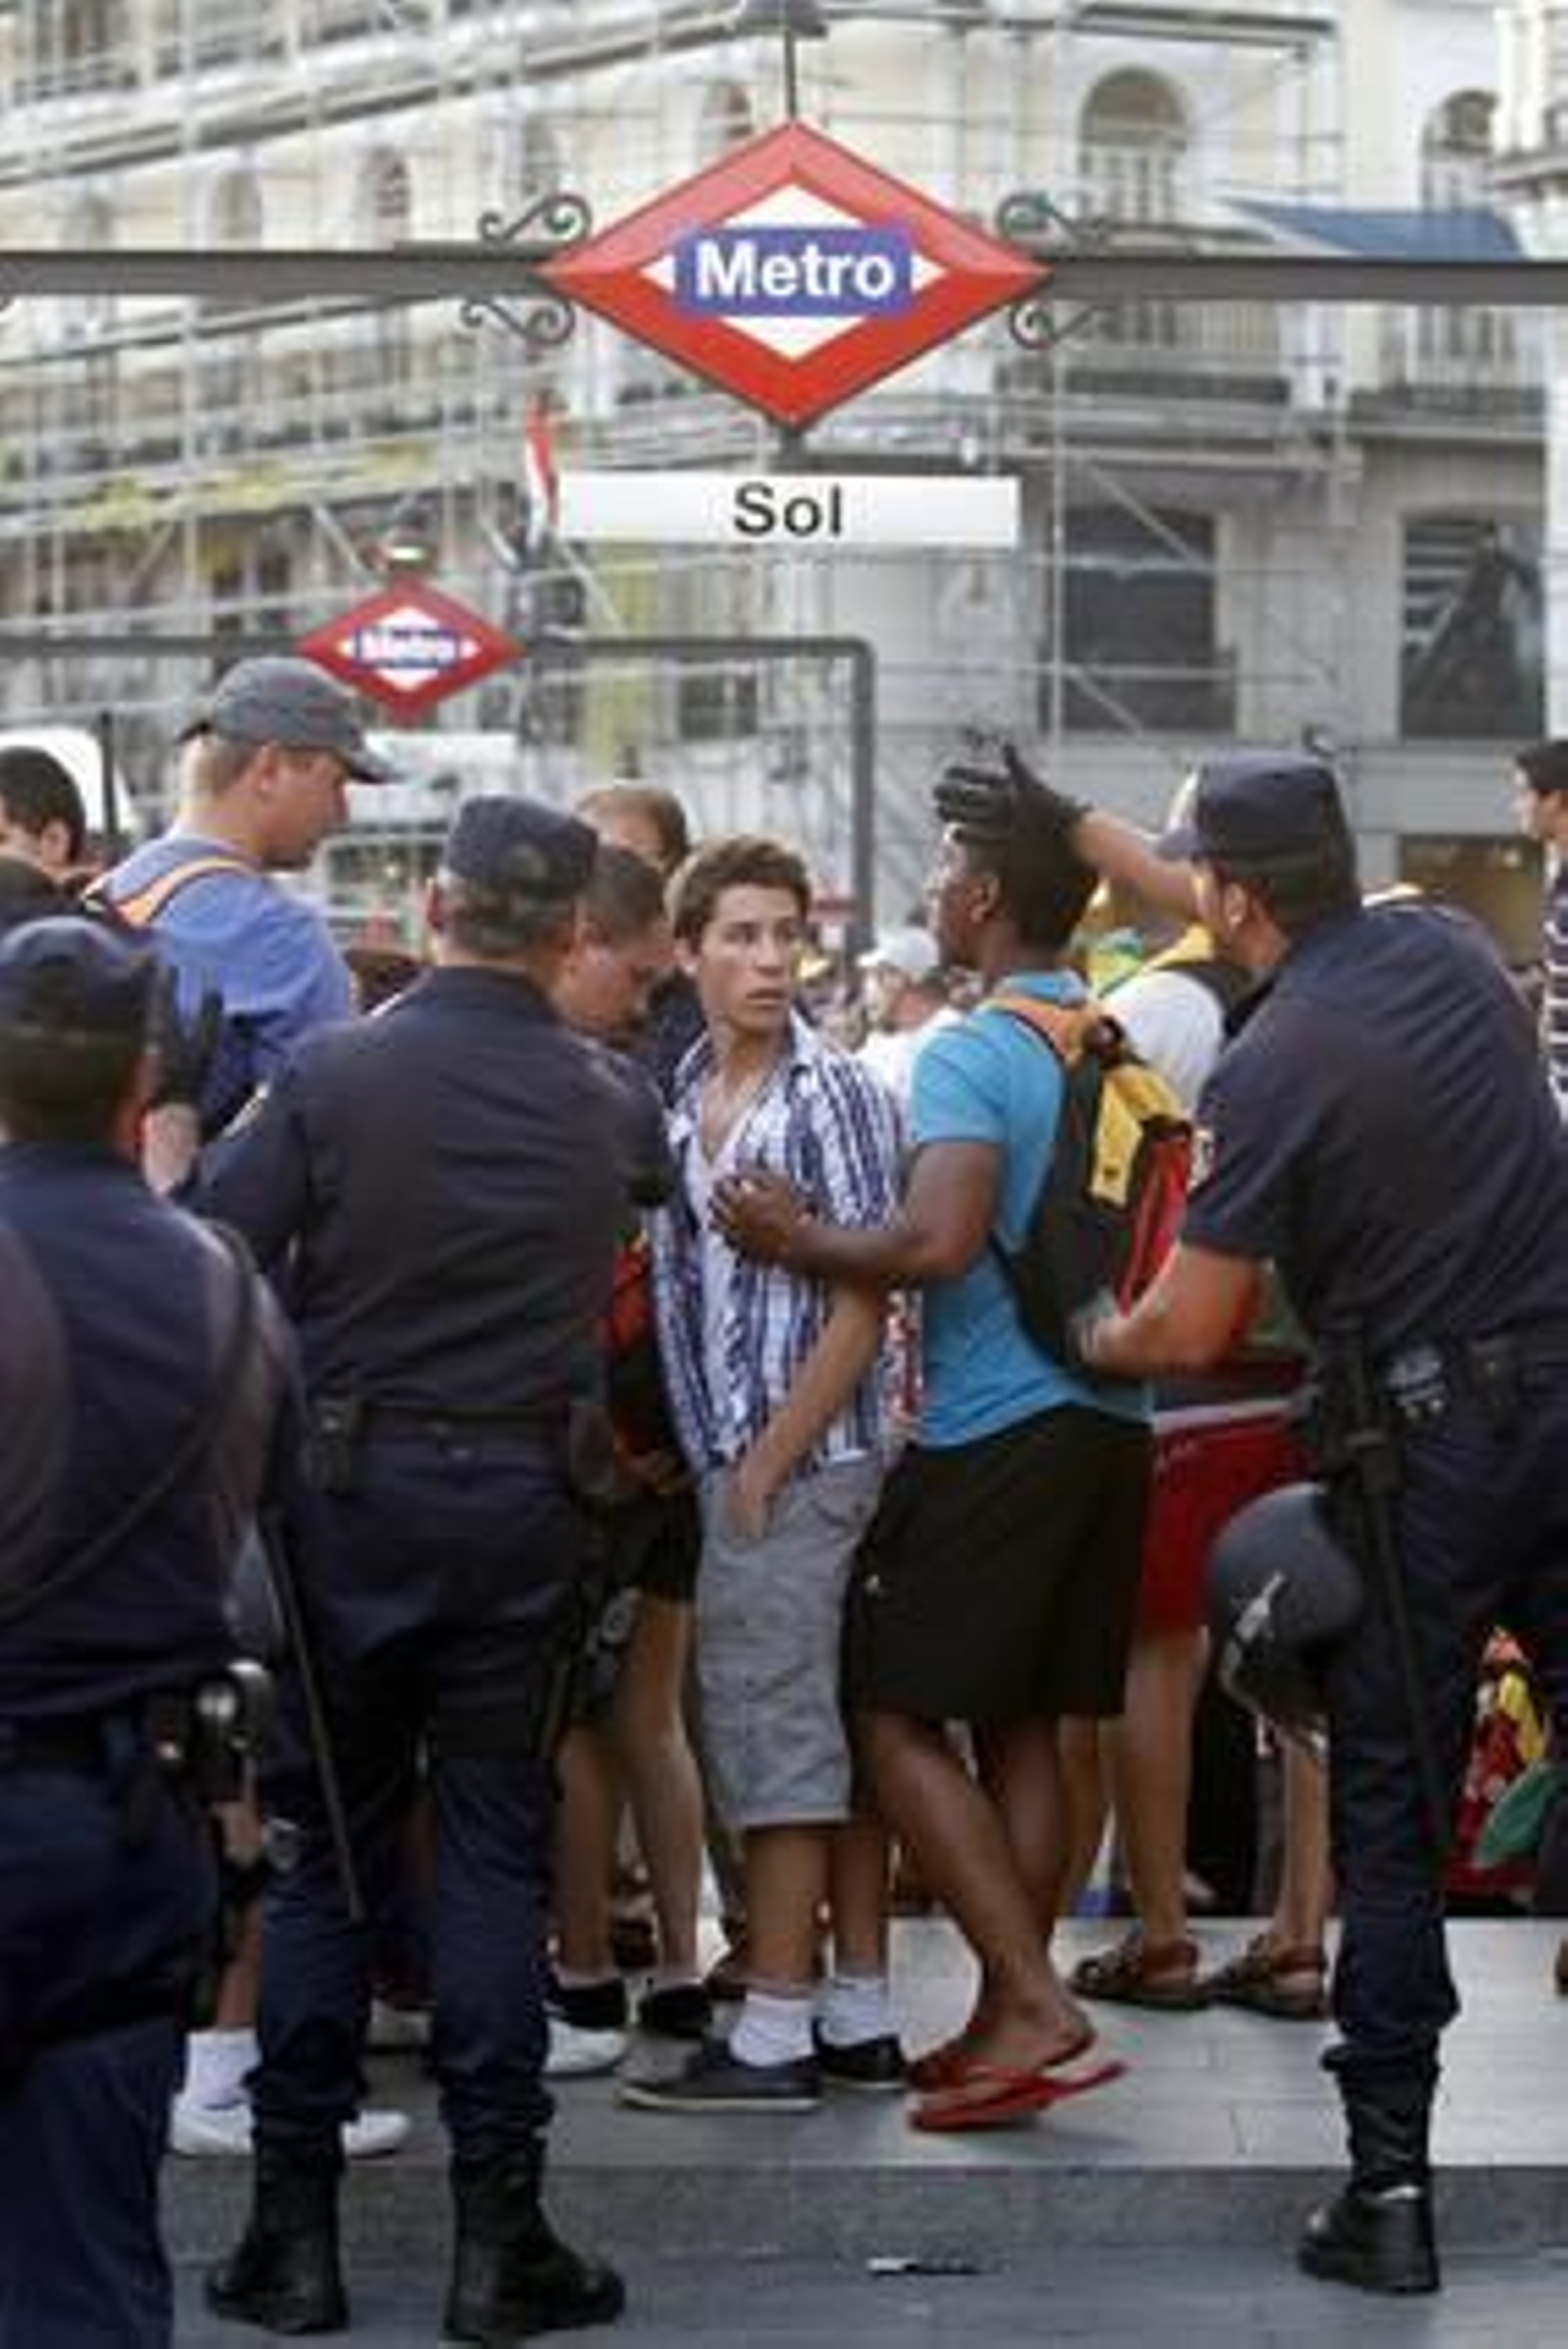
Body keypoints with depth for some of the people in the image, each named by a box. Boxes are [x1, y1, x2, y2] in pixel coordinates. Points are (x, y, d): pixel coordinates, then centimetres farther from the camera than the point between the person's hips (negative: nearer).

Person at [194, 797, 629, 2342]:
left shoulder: (332, 1075, -9)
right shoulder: (597, 1104, -1)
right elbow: (601, 1297, 6)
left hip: (351, 1485, -1)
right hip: (523, 1502, 1)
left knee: (326, 1850, 8)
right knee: (497, 1853, 6)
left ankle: (294, 2224, 10)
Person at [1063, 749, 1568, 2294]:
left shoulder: (1265, 1075, -13)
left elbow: (1189, 1333, -10)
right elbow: (1293, 940, 26)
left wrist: (1078, 1342, 12)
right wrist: (1085, 833, 33)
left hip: (1424, 1444, -5)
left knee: (1391, 1818, 4)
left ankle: (1389, 2183, 5)